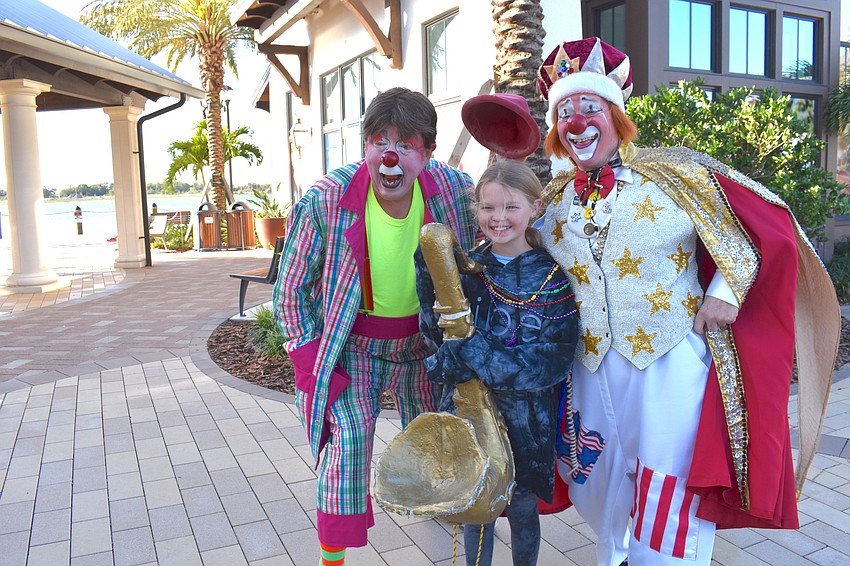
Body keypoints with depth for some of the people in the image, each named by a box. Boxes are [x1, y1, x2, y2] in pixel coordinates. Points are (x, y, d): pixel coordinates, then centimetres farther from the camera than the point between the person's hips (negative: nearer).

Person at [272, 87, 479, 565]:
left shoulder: (455, 189, -17)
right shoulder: (325, 201, -24)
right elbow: (291, 291, -11)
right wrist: (312, 364, -16)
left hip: (424, 339, 3)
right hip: (353, 342, -3)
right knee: (349, 433, -17)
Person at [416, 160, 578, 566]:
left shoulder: (552, 275, -9)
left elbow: (554, 358, -17)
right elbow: (435, 335, -3)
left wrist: (474, 357, -26)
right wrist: (431, 279, -19)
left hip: (525, 415, -2)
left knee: (522, 507, 15)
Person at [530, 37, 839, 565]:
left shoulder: (672, 173, -6)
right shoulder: (555, 201, 6)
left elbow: (761, 221, -1)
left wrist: (726, 289, -8)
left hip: (673, 356, -4)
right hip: (595, 362, 5)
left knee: (670, 493, -1)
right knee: (607, 484, 19)